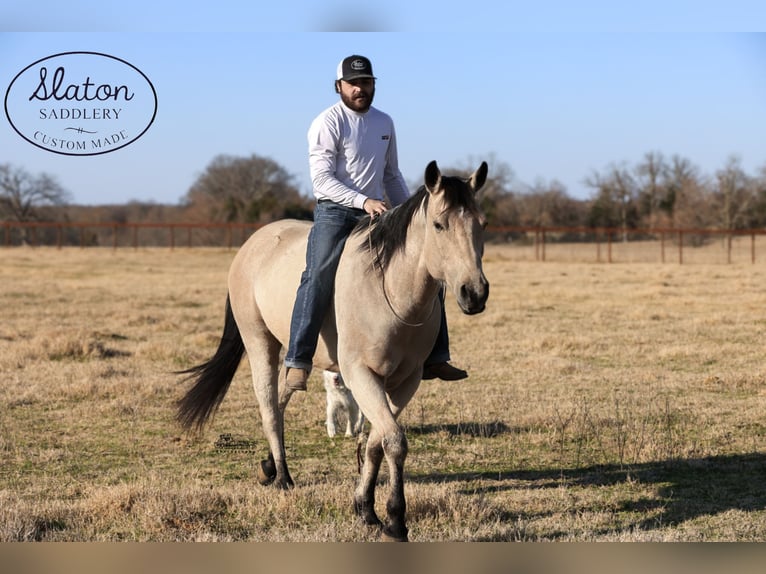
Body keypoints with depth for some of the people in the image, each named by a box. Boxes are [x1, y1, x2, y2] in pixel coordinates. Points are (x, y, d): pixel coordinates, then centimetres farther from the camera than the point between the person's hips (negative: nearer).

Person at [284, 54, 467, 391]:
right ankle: (298, 364, -19)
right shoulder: (327, 123, -7)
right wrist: (363, 201, -26)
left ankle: (434, 358, 9)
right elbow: (321, 179, -16)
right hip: (335, 212, -6)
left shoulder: (384, 122, 13)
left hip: (377, 211, 6)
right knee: (318, 278, -22)